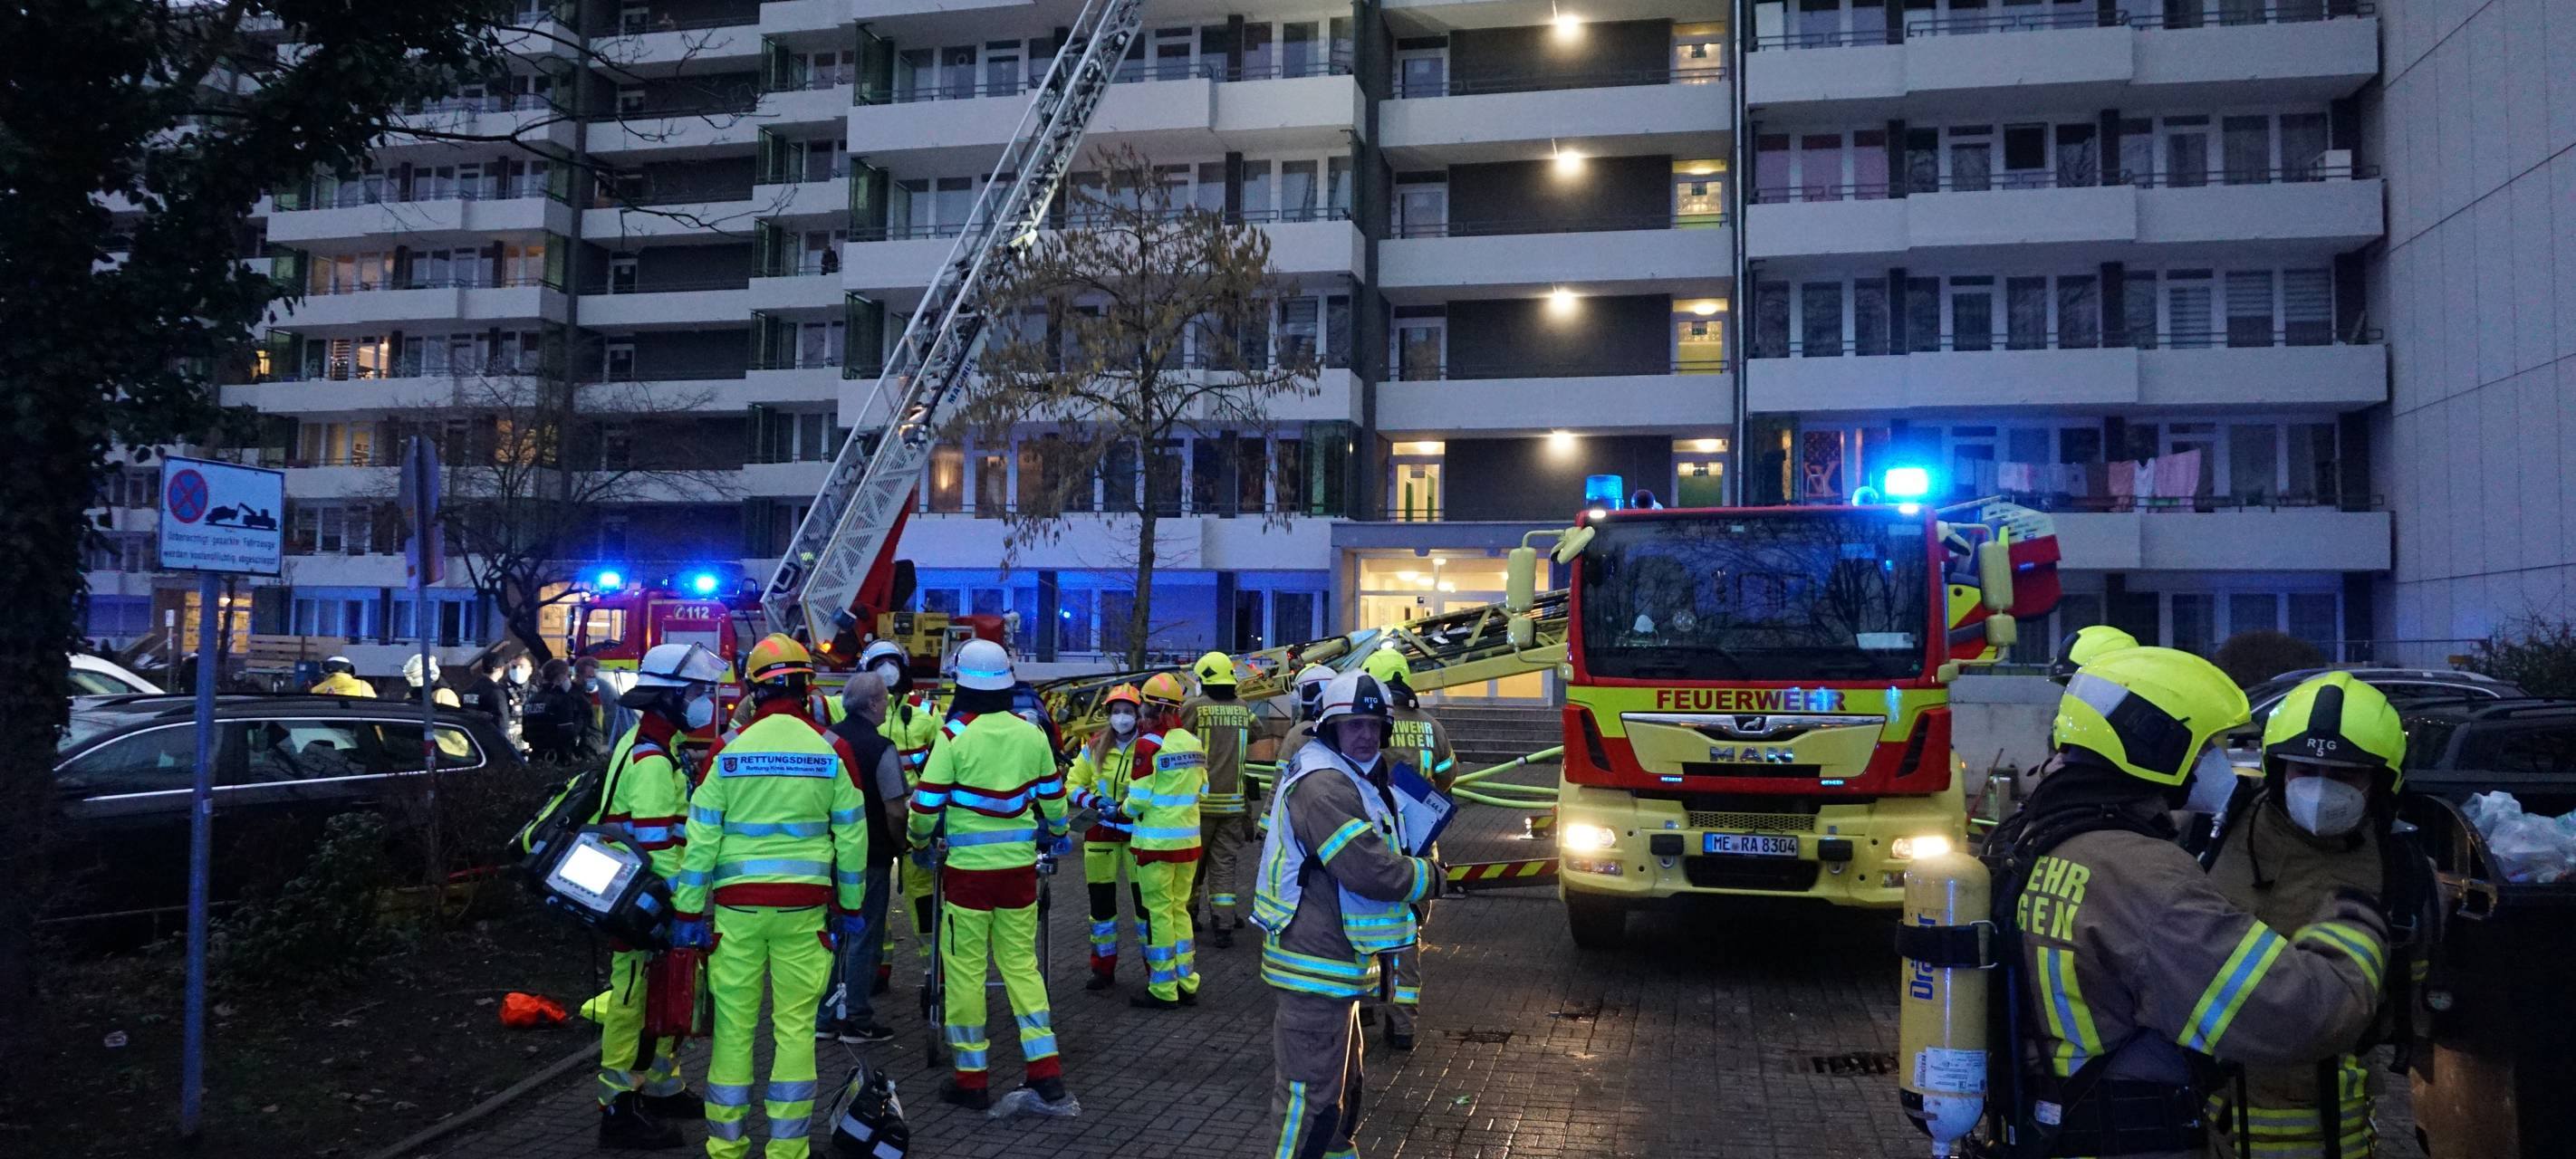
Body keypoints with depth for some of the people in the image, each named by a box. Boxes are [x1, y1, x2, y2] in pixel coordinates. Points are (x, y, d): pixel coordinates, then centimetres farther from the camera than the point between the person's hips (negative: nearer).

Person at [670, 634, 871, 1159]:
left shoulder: (726, 750, -2)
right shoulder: (832, 750, -1)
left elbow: (701, 837, -1)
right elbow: (852, 837, 3)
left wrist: (689, 911, 6)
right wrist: (850, 906, 13)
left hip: (736, 905, 0)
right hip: (804, 907, 0)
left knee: (733, 1024, 9)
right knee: (795, 1026, 6)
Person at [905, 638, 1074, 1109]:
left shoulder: (955, 735, -10)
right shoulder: (1032, 734, 2)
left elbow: (927, 802, -7)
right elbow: (1053, 796, 13)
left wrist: (919, 839, 13)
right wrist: (1056, 834, 33)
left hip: (968, 867, -4)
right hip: (1020, 865, 4)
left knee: (965, 968, 6)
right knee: (1021, 962, 13)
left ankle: (971, 1077, 12)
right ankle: (1045, 1068, 10)